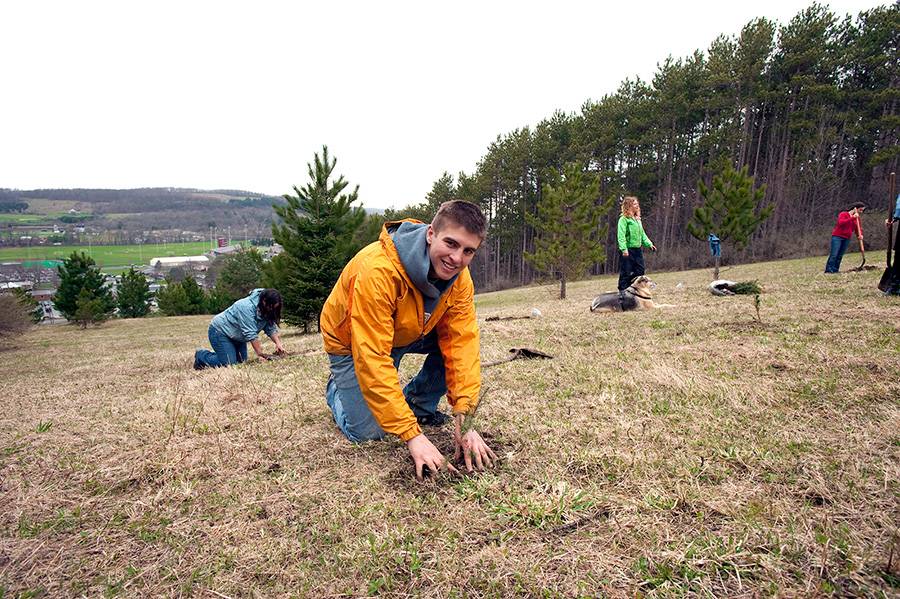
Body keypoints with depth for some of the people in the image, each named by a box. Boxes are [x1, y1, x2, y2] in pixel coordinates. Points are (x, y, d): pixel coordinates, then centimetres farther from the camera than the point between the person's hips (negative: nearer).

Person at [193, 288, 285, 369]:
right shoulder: (247, 307, -34)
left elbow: (271, 328, -6)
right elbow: (250, 334, -33)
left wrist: (278, 343, -21)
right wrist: (260, 354, -30)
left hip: (237, 335, 9)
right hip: (219, 331, -9)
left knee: (241, 361, 4)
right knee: (229, 363, -17)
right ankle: (201, 355, 6)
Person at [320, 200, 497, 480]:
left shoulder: (459, 278, -20)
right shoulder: (378, 272, -40)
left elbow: (461, 344, -22)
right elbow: (373, 360, -41)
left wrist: (465, 418, -32)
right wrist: (412, 435, -40)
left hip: (409, 333, 5)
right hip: (351, 341, -5)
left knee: (460, 340, -19)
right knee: (366, 432, -9)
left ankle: (417, 404, 6)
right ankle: (337, 389, 23)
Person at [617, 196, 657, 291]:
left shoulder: (638, 219, 16)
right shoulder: (624, 219, -10)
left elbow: (642, 234, 21)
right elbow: (621, 235, -18)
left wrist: (649, 244, 11)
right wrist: (624, 249, -26)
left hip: (638, 249, 8)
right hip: (628, 250, -8)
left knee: (640, 271, 10)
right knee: (626, 273, -3)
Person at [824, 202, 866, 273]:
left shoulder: (857, 218, 14)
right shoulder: (843, 214, -4)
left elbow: (859, 228, 12)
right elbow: (841, 222, -22)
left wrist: (860, 235, -8)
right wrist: (852, 218, -28)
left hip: (847, 239, 6)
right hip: (837, 237, -6)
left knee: (840, 255, 4)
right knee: (833, 255, -12)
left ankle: (835, 270, 6)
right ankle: (828, 270, -13)